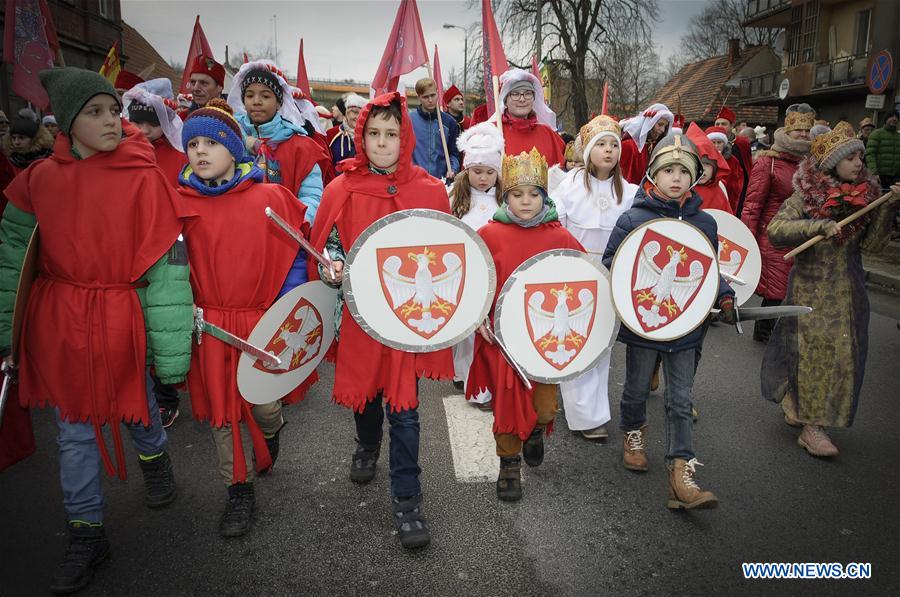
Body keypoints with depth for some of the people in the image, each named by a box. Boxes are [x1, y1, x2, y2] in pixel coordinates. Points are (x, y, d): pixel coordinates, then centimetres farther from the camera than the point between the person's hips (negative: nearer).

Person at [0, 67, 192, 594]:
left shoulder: (144, 178, -12)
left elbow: (167, 264, -13)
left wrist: (171, 346, -15)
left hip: (121, 322, -3)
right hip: (60, 323, 3)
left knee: (134, 405, 17)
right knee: (75, 428, 12)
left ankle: (155, 458, 52)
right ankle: (87, 535, 30)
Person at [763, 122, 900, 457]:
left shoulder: (865, 196, 3)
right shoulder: (806, 196, -9)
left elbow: (872, 244, 0)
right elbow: (775, 231, -20)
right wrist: (819, 225, -28)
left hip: (849, 288, 5)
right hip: (812, 287, -5)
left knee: (844, 352, 10)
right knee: (815, 351, -2)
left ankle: (795, 404, 30)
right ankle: (811, 426, 9)